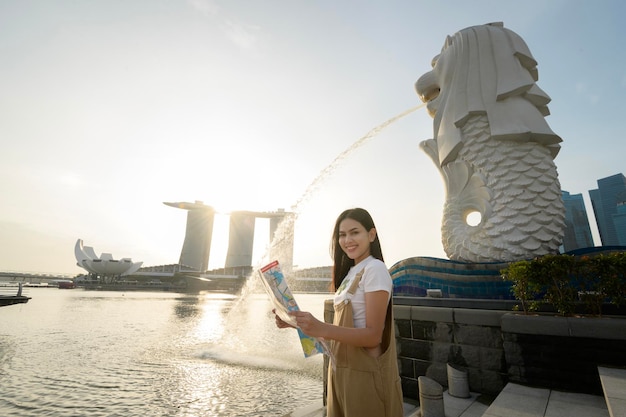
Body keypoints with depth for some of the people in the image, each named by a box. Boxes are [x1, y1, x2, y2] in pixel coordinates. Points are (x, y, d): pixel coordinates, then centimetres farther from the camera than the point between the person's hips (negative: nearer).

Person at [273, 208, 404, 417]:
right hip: (341, 370, 8)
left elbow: (373, 336, -21)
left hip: (365, 374, -7)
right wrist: (297, 322, -2)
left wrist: (322, 329, -34)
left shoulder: (375, 269, -16)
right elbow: (343, 327, 6)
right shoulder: (351, 272, 9)